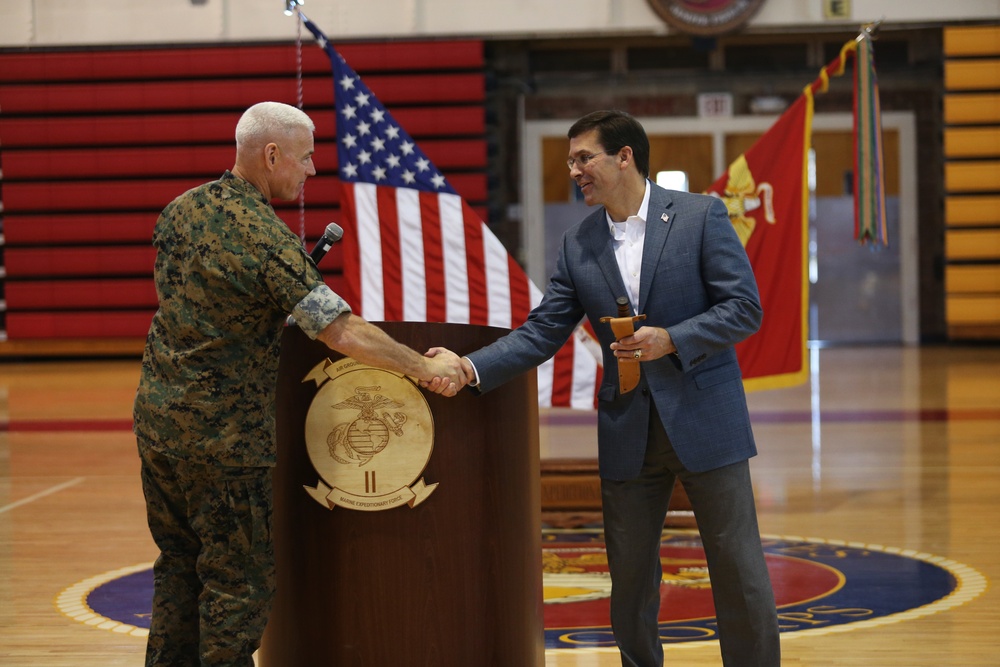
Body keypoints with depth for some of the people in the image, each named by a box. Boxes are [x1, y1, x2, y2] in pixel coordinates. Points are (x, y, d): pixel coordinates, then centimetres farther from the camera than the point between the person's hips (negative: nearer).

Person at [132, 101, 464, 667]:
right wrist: (426, 368, -15)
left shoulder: (180, 210, 6)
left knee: (180, 565, 17)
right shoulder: (266, 237, -19)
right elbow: (344, 332, -23)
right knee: (239, 578, 1)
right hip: (223, 436, -8)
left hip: (157, 419, 8)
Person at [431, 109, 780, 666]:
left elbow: (745, 308, -8)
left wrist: (670, 340, -19)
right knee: (630, 577, 9)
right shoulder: (578, 245, 7)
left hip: (704, 420, -4)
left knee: (739, 573, 0)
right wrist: (470, 368, -11)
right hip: (628, 433, 4)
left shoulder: (701, 216, -5)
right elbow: (542, 333, 3)